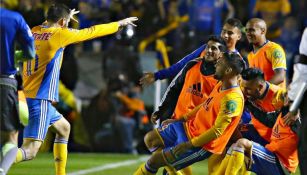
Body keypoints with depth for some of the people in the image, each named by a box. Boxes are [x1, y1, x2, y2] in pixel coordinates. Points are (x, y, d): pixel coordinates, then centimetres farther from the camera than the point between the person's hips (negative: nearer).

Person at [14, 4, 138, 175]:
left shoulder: (35, 31, 9)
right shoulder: (60, 34, -9)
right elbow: (92, 32, 3)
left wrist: (67, 16, 50)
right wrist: (119, 24, 17)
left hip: (27, 95, 9)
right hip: (40, 101, -9)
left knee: (64, 128, 28)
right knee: (30, 151, -16)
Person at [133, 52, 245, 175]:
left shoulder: (233, 99, -29)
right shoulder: (221, 86, 1)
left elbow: (217, 131, -28)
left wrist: (189, 144, -23)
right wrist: (179, 119, 19)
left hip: (201, 145, -10)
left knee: (154, 161, -6)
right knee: (150, 139, 11)